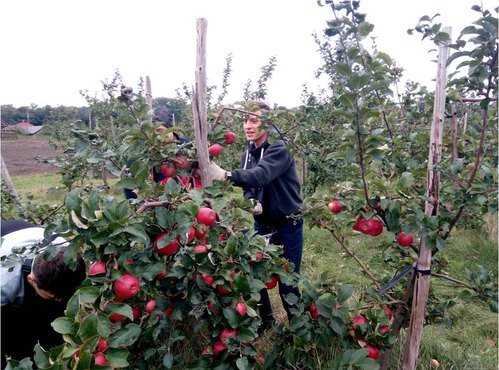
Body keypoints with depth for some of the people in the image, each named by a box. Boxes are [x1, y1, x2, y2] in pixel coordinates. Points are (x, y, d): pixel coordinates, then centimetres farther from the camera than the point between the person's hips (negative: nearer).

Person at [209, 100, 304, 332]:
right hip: (262, 224, 6)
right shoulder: (247, 155, 4)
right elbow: (248, 186, 5)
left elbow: (261, 175, -36)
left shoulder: (279, 150, -18)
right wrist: (252, 202, -18)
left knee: (287, 283, 1)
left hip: (287, 225, -6)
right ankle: (265, 318, 35)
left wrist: (227, 175, -48)